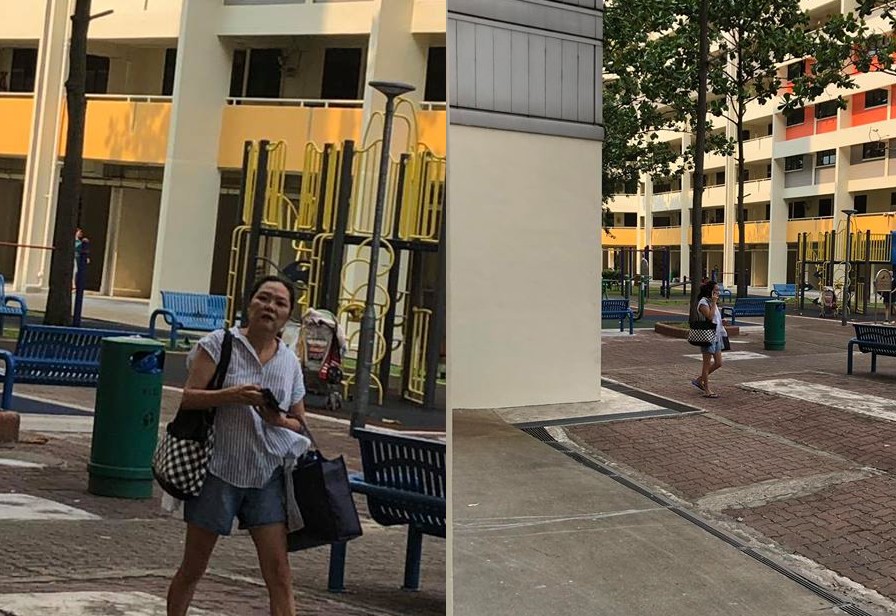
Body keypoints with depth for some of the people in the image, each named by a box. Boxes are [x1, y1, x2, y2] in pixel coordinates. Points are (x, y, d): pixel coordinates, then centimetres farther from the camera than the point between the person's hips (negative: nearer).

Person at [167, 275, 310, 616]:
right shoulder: (218, 343, -3)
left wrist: (280, 420, -8)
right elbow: (188, 398, -10)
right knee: (193, 568, 10)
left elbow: (300, 423, 14)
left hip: (268, 475, 3)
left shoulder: (290, 361, 8)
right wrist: (233, 395, -25)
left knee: (279, 572, -4)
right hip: (218, 470, -2)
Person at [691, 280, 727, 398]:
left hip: (716, 336, 9)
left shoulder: (712, 302, 16)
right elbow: (710, 316, -26)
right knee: (707, 364, -1)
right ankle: (707, 390, 6)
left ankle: (699, 380, 24)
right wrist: (714, 303, -20)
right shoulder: (703, 302, -12)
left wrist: (721, 322, 1)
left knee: (718, 363, 11)